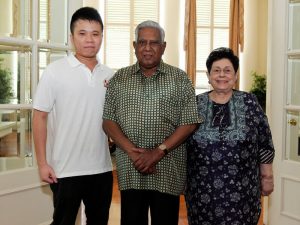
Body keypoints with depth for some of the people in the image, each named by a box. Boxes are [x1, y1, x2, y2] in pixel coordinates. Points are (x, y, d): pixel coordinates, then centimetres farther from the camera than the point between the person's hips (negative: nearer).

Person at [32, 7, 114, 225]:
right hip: (65, 169, -4)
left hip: (102, 168, 4)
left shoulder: (110, 75, 4)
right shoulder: (55, 71, -7)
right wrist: (42, 163, -10)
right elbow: (40, 117, -7)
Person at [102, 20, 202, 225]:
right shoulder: (119, 78, 7)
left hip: (168, 171, -1)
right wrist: (131, 151, -11)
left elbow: (189, 123, -3)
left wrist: (158, 152, -13)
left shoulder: (180, 79, 2)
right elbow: (108, 120, 3)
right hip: (130, 171, 1)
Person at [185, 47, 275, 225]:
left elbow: (265, 144, 2)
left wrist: (267, 177, 4)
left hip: (241, 190, -1)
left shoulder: (249, 103, -2)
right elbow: (181, 144, 6)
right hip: (202, 190, 1)